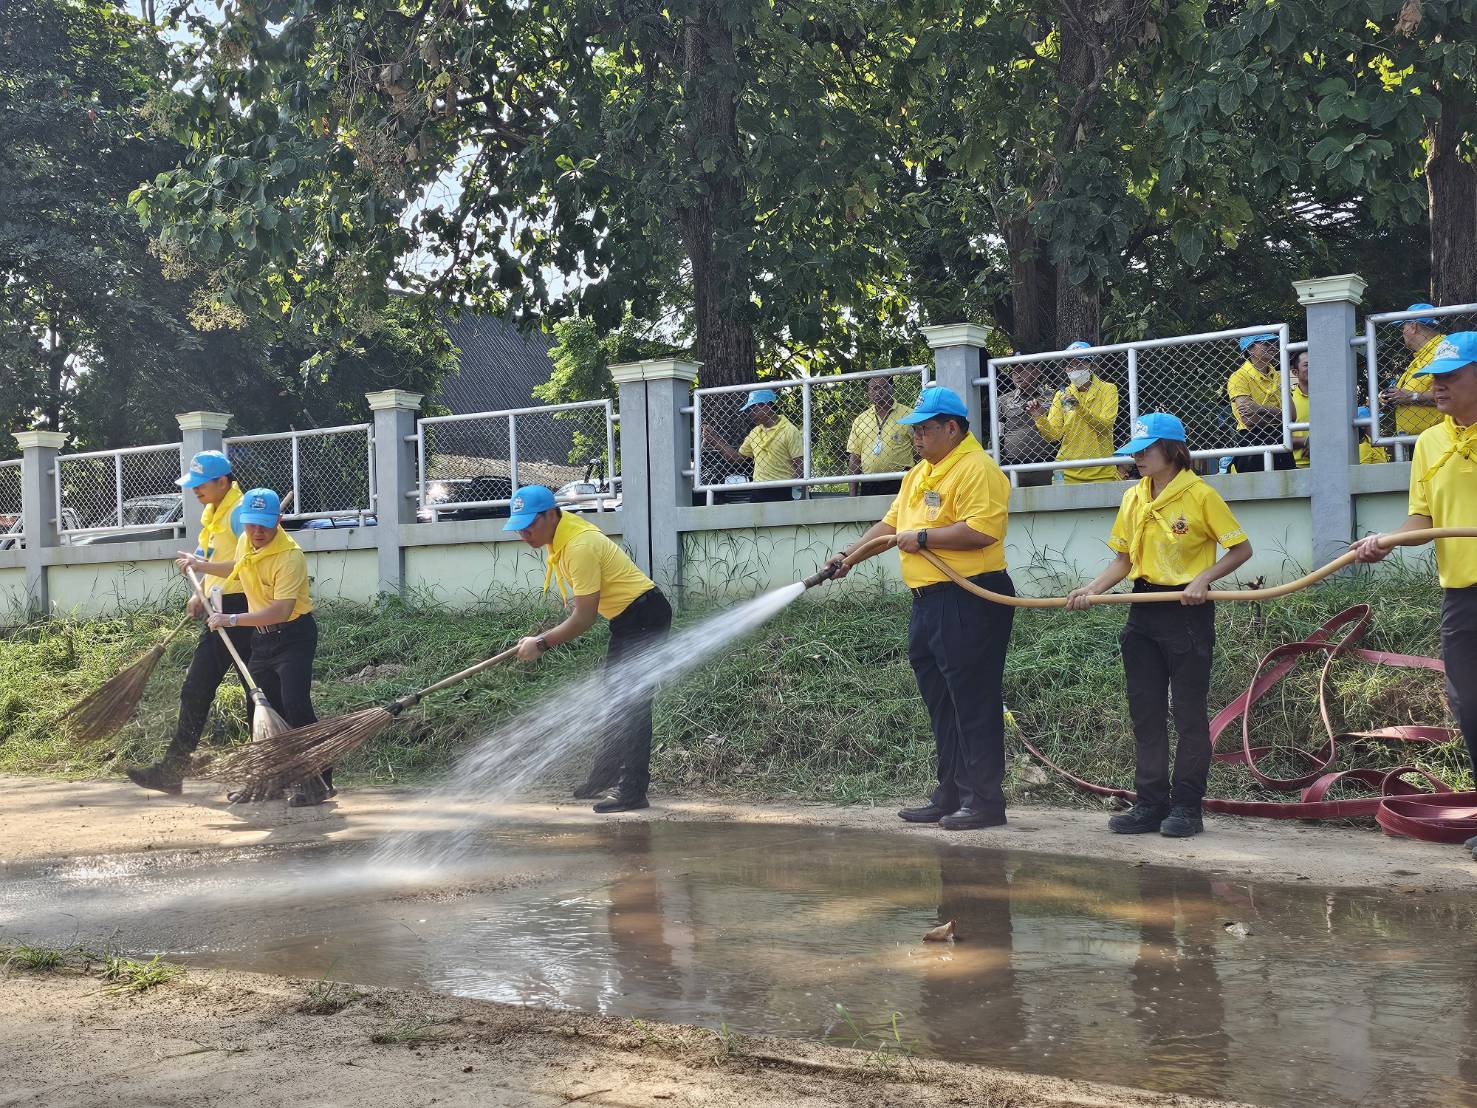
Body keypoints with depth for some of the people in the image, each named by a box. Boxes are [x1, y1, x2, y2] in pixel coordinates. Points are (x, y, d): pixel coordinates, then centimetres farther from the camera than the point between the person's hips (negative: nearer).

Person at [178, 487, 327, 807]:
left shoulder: (290, 556, -24)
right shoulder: (245, 542, 2)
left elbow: (281, 611, -31)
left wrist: (233, 620, -30)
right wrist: (203, 566, 23)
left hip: (294, 634, -8)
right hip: (262, 637, 9)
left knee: (295, 705, -20)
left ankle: (320, 778, -14)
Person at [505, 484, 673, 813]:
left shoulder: (580, 546, -27)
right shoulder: (559, 533, 3)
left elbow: (584, 619, -25)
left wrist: (542, 643, -18)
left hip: (646, 617, -11)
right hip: (626, 619, 11)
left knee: (632, 704, -12)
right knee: (616, 700, 19)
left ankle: (633, 790, -10)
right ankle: (605, 776, 30)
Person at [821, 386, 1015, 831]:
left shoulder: (976, 468, -12)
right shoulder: (918, 474, 19)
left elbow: (980, 531, -24)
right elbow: (891, 523, 25)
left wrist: (922, 537, -16)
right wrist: (851, 553, 14)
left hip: (969, 602, -10)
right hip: (928, 601, 10)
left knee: (973, 703, -5)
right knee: (940, 705, 13)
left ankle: (984, 801, 2)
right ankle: (950, 796, 21)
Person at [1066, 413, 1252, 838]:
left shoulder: (1200, 495, -9)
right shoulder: (1133, 499, 9)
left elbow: (1241, 549, -5)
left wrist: (1203, 580, -18)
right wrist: (1090, 589, -3)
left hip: (1187, 611, -6)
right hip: (1144, 611, 7)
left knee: (1188, 711, 0)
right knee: (1145, 710, 8)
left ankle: (1186, 806, 7)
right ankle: (1151, 803, 16)